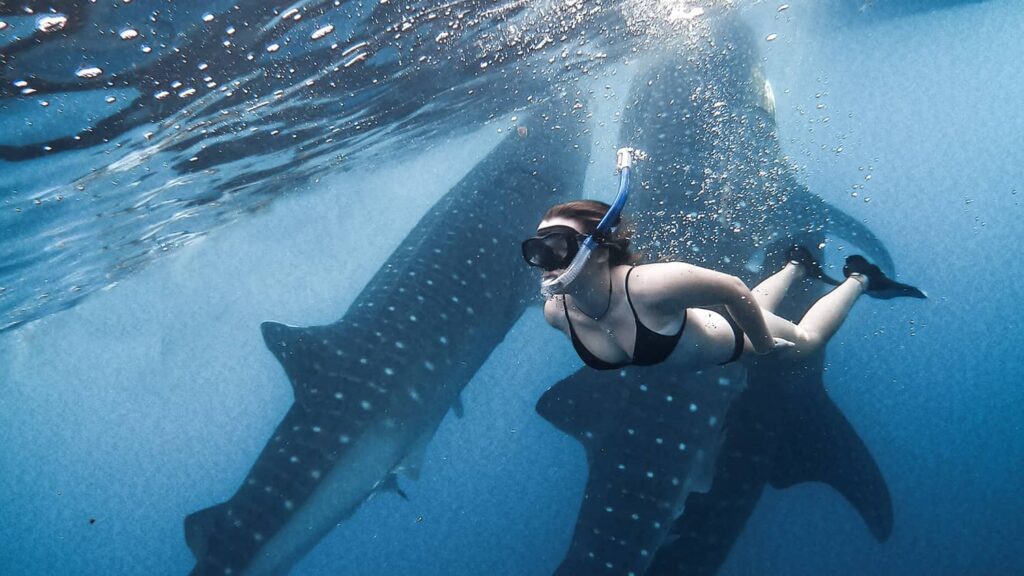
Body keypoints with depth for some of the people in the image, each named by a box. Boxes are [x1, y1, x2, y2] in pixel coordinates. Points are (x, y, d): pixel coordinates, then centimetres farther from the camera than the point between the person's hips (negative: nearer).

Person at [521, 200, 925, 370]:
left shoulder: (648, 286, -46)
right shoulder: (556, 312, -29)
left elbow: (735, 290, -31)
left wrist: (765, 348, -19)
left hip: (728, 340, -5)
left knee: (805, 341, 24)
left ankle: (858, 278, 47)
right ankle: (795, 265, 60)